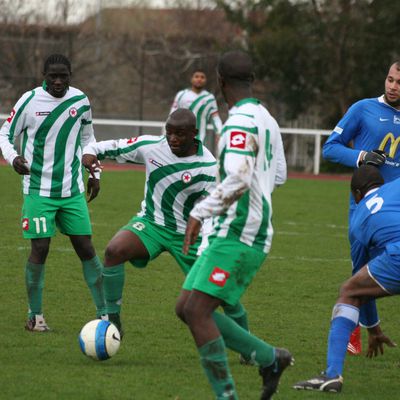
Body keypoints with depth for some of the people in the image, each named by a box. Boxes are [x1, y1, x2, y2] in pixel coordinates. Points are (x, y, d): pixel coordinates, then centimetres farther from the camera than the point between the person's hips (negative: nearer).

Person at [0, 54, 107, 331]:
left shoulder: (81, 101, 2)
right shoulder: (30, 101, -8)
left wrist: (94, 173, 16)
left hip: (73, 191, 3)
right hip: (39, 191, -3)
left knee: (86, 248, 1)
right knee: (40, 249, -7)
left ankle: (104, 312, 8)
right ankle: (35, 315, 8)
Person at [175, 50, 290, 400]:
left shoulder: (241, 123, -15)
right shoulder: (266, 119, 15)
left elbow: (238, 181, -28)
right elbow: (278, 175, 26)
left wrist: (200, 212, -23)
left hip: (239, 236, -9)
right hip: (232, 234, 9)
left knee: (197, 310, -14)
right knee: (187, 308, 9)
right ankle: (270, 358, 13)